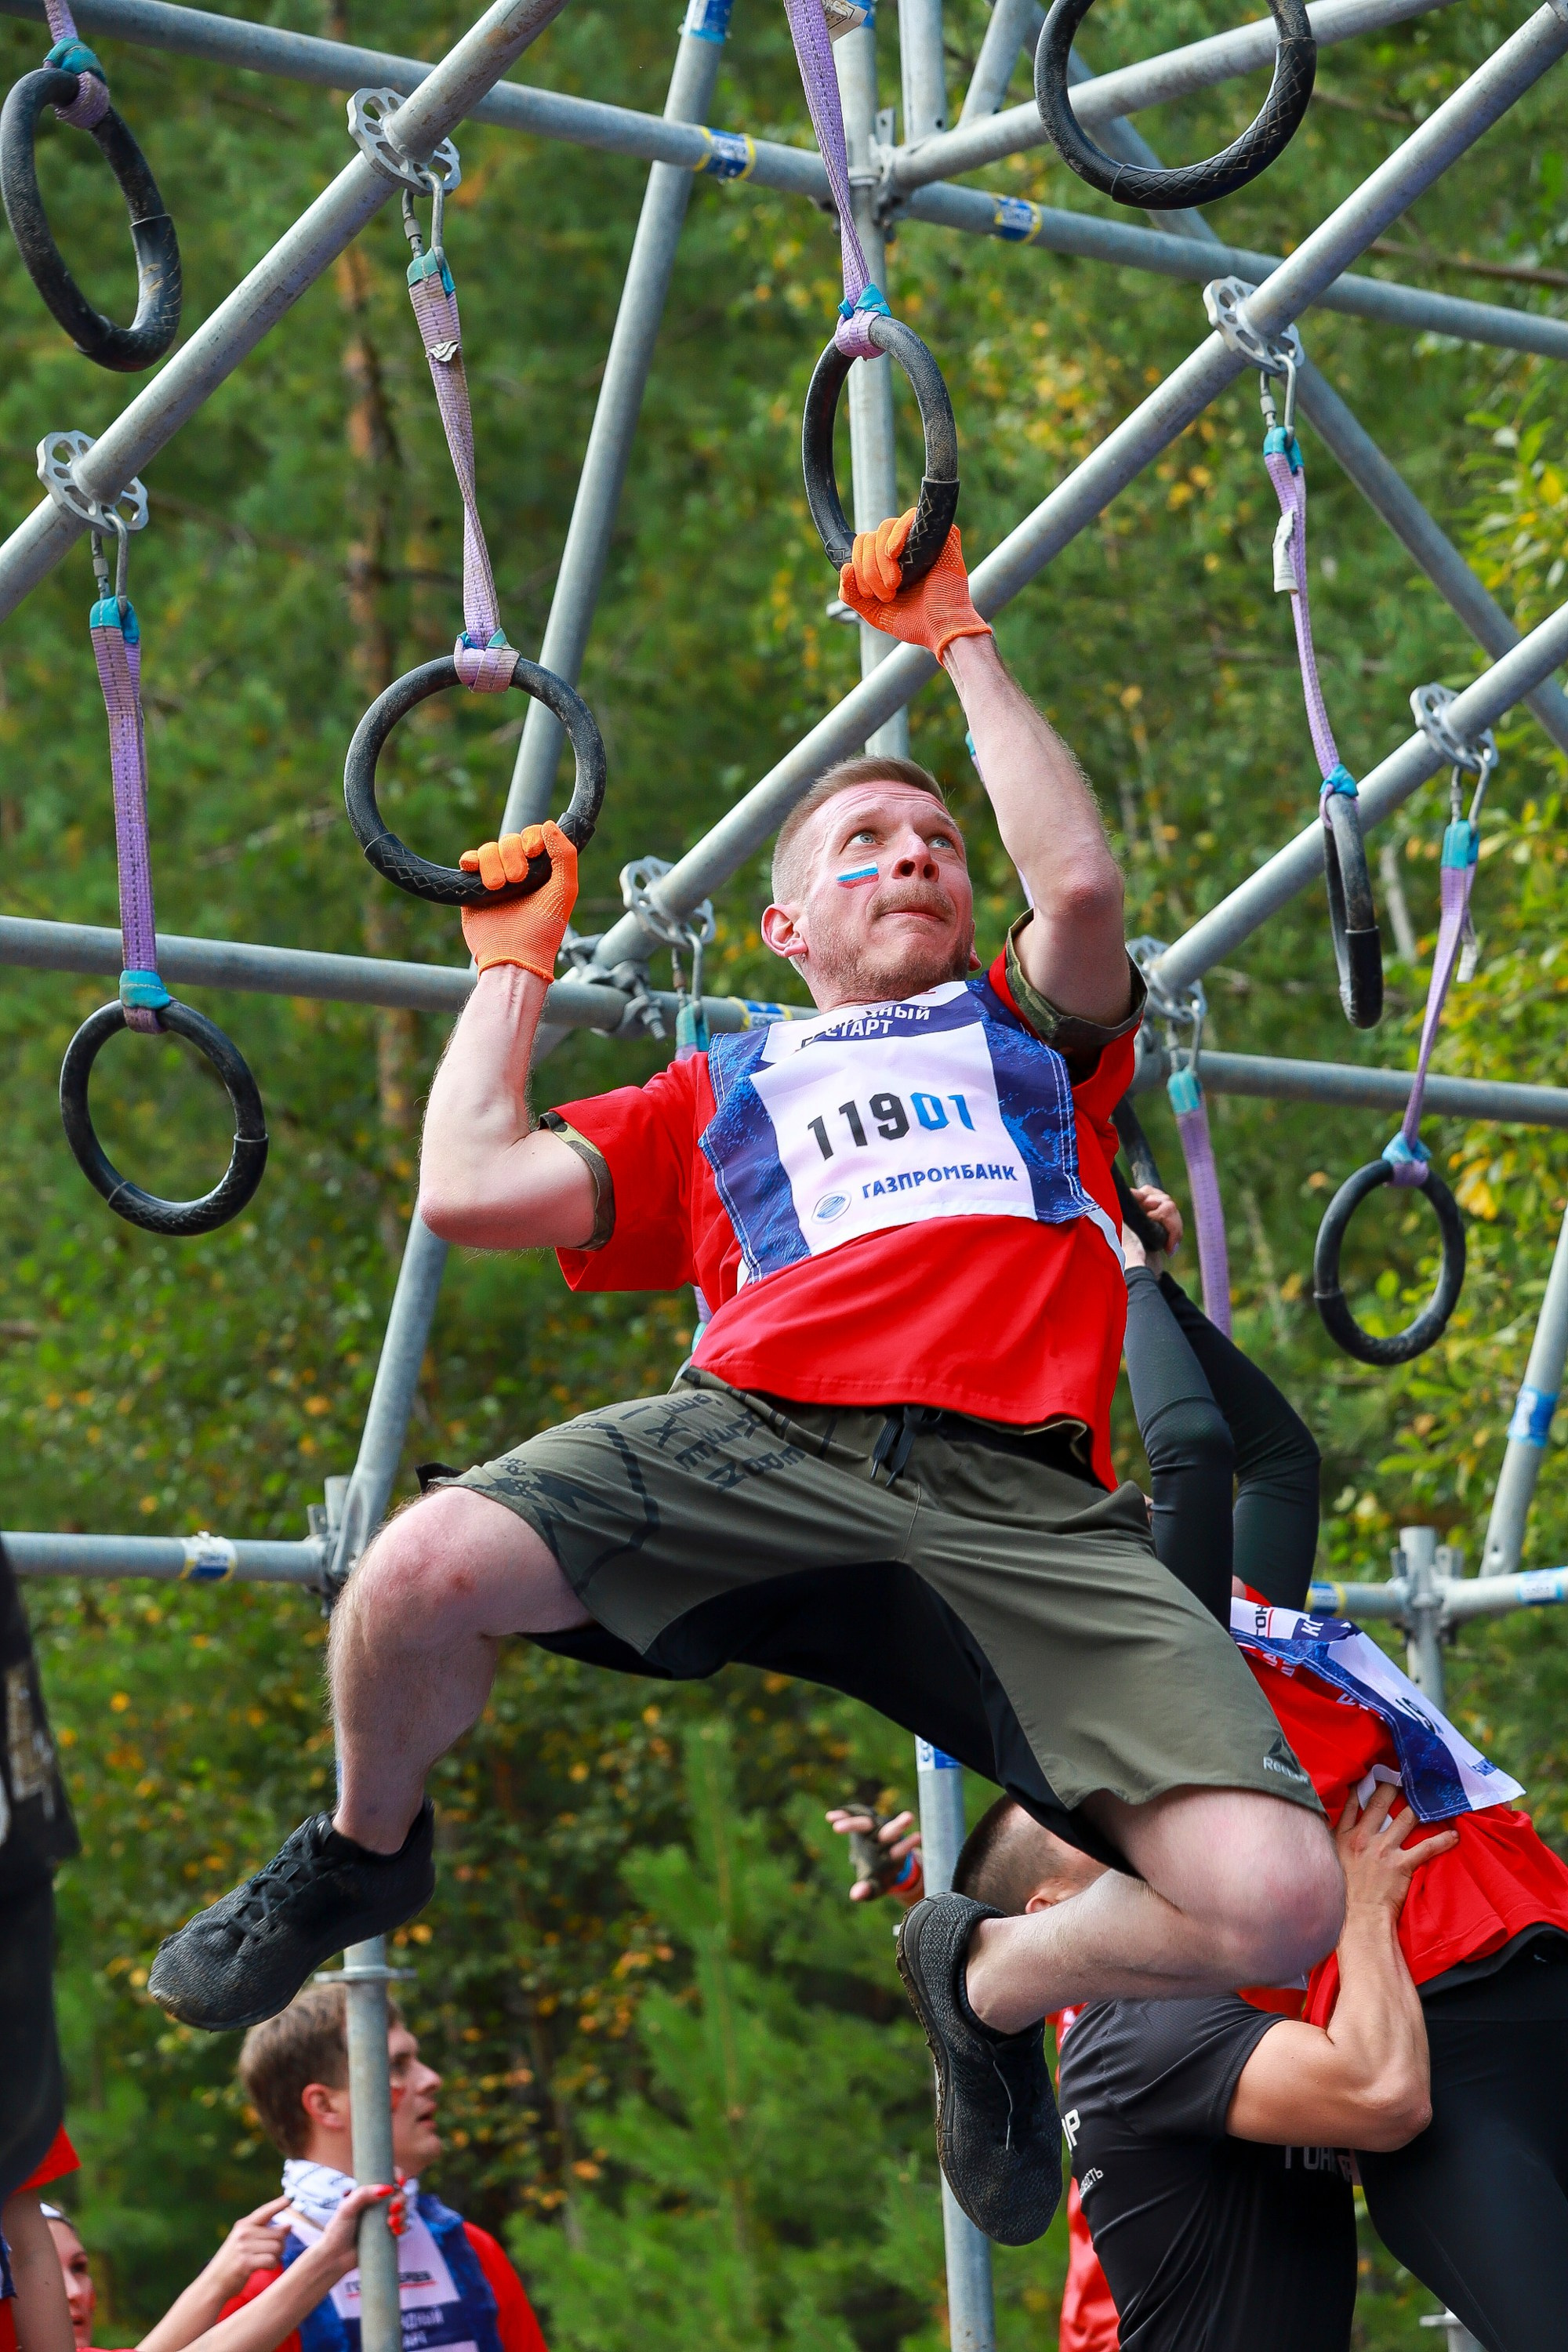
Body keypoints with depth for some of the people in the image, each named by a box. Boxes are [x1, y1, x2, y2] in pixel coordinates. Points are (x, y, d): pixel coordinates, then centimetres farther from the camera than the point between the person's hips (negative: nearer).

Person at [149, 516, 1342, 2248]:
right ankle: (364, 1854, 7)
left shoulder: (1034, 1037, 33)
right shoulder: (718, 1098, 32)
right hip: (761, 1443, 0)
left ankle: (986, 1979, 11)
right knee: (424, 1572, -31)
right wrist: (516, 961, 34)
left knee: (1275, 1899, -24)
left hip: (1023, 1505, 0)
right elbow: (468, 1193, 20)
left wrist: (958, 641, 24)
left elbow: (1079, 879, 11)